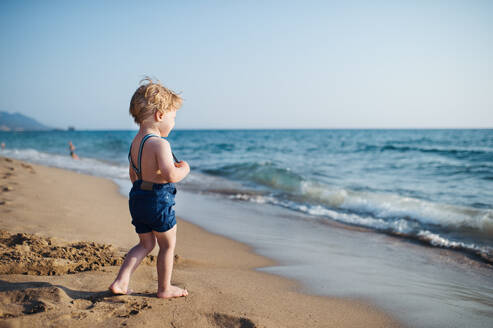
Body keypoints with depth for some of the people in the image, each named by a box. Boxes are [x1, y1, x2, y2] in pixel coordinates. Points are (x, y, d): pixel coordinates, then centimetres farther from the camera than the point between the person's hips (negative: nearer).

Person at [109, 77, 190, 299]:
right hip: (159, 200, -8)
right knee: (168, 245, 11)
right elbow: (170, 175, -31)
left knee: (146, 244, 21)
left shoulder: (136, 142, 9)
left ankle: (120, 282, 15)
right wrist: (184, 169, -11)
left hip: (137, 197, 9)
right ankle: (164, 289, 24)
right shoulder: (160, 143, -20)